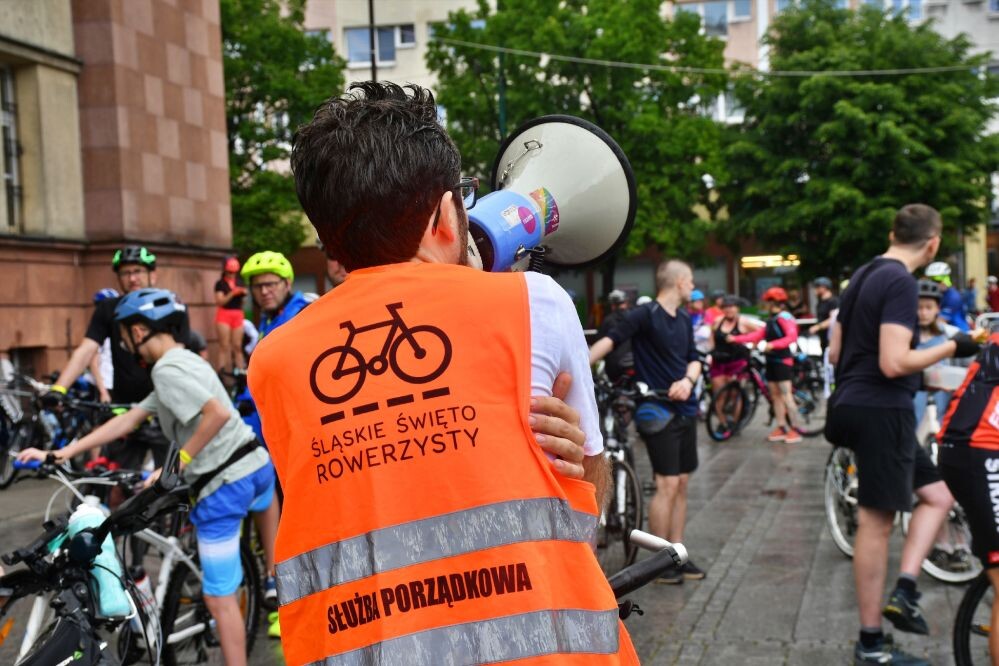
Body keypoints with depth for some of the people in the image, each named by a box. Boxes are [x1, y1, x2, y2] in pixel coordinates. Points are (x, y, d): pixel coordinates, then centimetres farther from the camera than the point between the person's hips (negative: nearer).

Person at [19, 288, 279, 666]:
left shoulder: (166, 369, -12)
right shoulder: (187, 361, 17)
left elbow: (219, 413, -26)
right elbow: (127, 421, 15)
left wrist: (179, 461, -17)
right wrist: (60, 454, 12)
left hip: (223, 482, -10)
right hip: (257, 462, 11)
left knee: (219, 599, -2)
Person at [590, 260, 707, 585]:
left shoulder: (685, 319, 12)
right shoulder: (645, 315, -13)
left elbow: (694, 359, 12)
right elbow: (610, 340, -23)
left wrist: (688, 380, -11)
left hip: (685, 409, 8)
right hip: (658, 411, -8)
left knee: (681, 485, 10)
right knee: (667, 484, -8)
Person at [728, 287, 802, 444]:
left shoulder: (784, 317, -13)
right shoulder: (771, 320, 16)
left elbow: (792, 337, -25)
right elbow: (757, 335, 13)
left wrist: (773, 345, -36)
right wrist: (735, 339, 6)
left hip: (783, 361, -9)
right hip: (772, 361, 9)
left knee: (786, 396, -8)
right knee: (775, 395, 8)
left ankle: (794, 430, -3)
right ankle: (781, 428, 13)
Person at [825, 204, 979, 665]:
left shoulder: (862, 276, 13)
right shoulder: (901, 283, -16)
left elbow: (835, 352, 17)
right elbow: (894, 363, -24)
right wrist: (951, 347, -11)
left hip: (854, 405, 9)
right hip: (882, 410, -9)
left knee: (936, 496, 16)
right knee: (876, 521, -2)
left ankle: (904, 592, 6)